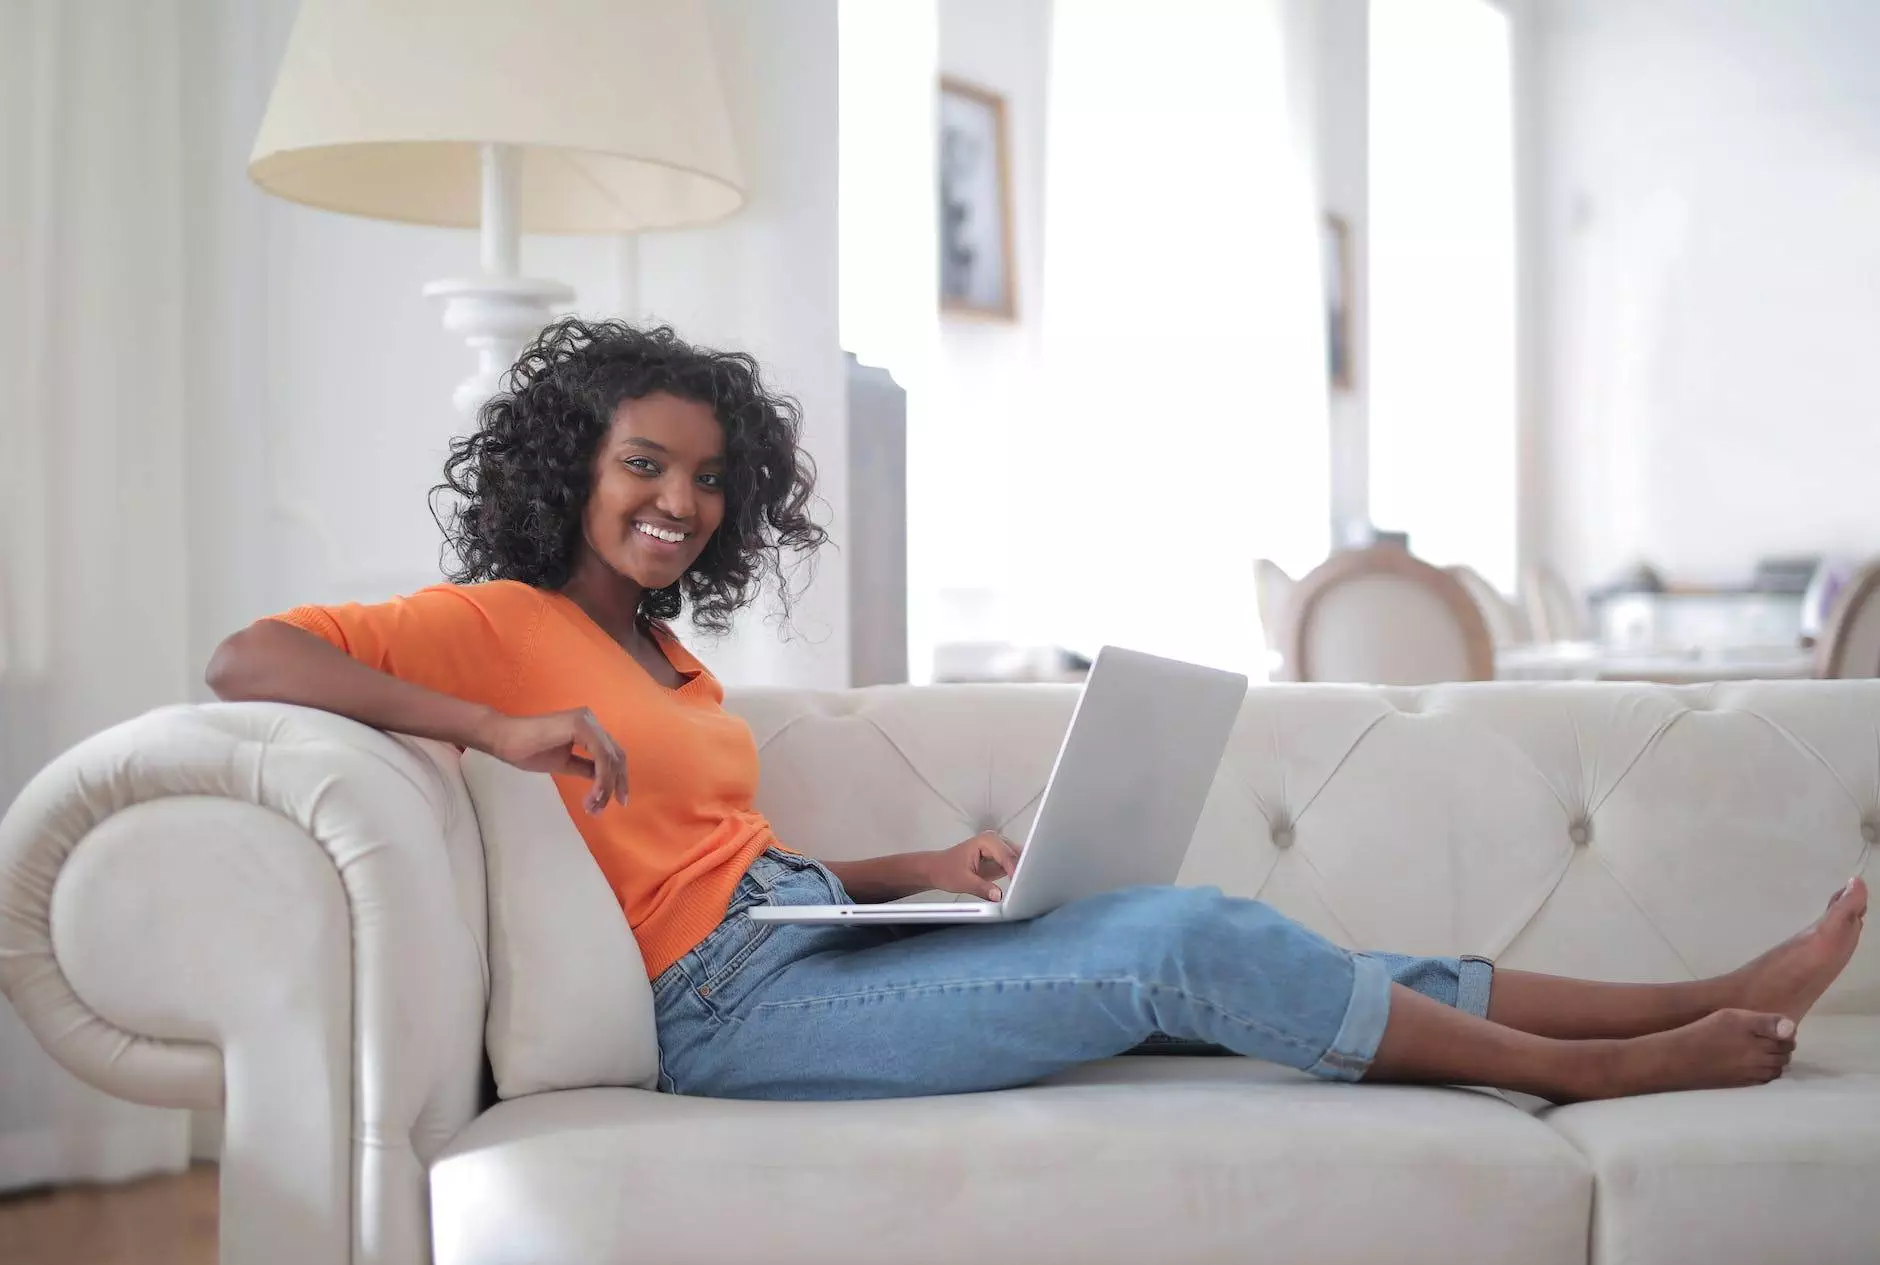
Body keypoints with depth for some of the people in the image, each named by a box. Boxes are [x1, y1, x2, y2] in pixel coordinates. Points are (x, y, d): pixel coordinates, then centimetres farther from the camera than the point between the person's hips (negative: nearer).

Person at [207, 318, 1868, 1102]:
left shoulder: (666, 655, 20)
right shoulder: (500, 624, -3)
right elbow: (246, 659, -16)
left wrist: (924, 873, 6)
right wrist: (507, 731, -25)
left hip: (818, 941, 8)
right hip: (731, 1008, -8)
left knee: (1190, 926, -6)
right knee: (1185, 945, -15)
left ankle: (1672, 1003, -4)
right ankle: (1603, 1072, -4)